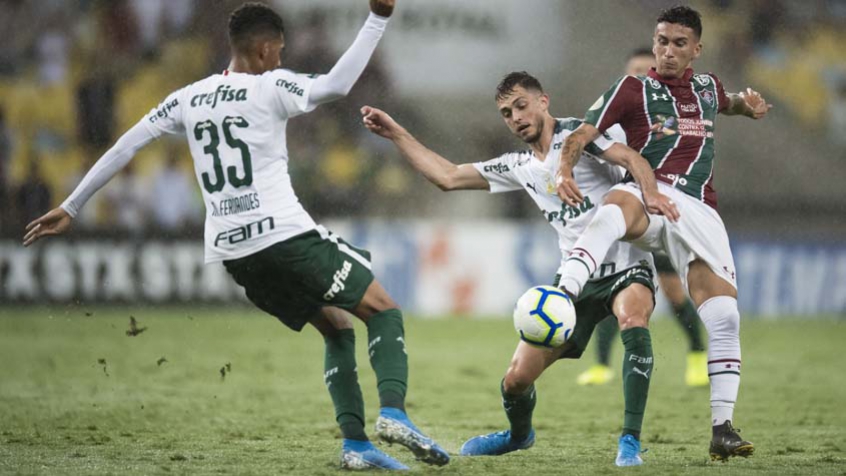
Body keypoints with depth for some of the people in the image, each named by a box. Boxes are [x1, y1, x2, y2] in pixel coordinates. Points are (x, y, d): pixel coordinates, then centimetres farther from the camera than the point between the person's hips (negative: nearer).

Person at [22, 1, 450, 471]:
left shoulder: (190, 98, 14)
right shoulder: (269, 88, -4)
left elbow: (124, 146, 14)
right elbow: (335, 85, -22)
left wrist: (70, 207, 20)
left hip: (233, 253, 7)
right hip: (286, 234, -7)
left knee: (337, 328, 19)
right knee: (384, 310, 3)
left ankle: (354, 444, 6)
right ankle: (393, 410, -21)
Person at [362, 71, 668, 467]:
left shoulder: (575, 134, -5)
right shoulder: (519, 167, 14)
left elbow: (630, 159, -18)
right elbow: (448, 176, 18)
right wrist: (396, 134, 16)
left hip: (625, 263, -6)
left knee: (633, 319, -39)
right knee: (516, 379, 0)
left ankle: (631, 442, -31)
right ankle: (519, 435, 35)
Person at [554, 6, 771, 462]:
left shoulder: (707, 86, 20)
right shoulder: (632, 89, 7)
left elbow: (727, 104, 45)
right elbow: (580, 136, -3)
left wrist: (746, 104, 20)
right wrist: (564, 172, -24)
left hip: (698, 210, 4)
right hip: (648, 196, -4)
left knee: (724, 317, -11)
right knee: (612, 212, -42)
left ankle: (722, 429, -5)